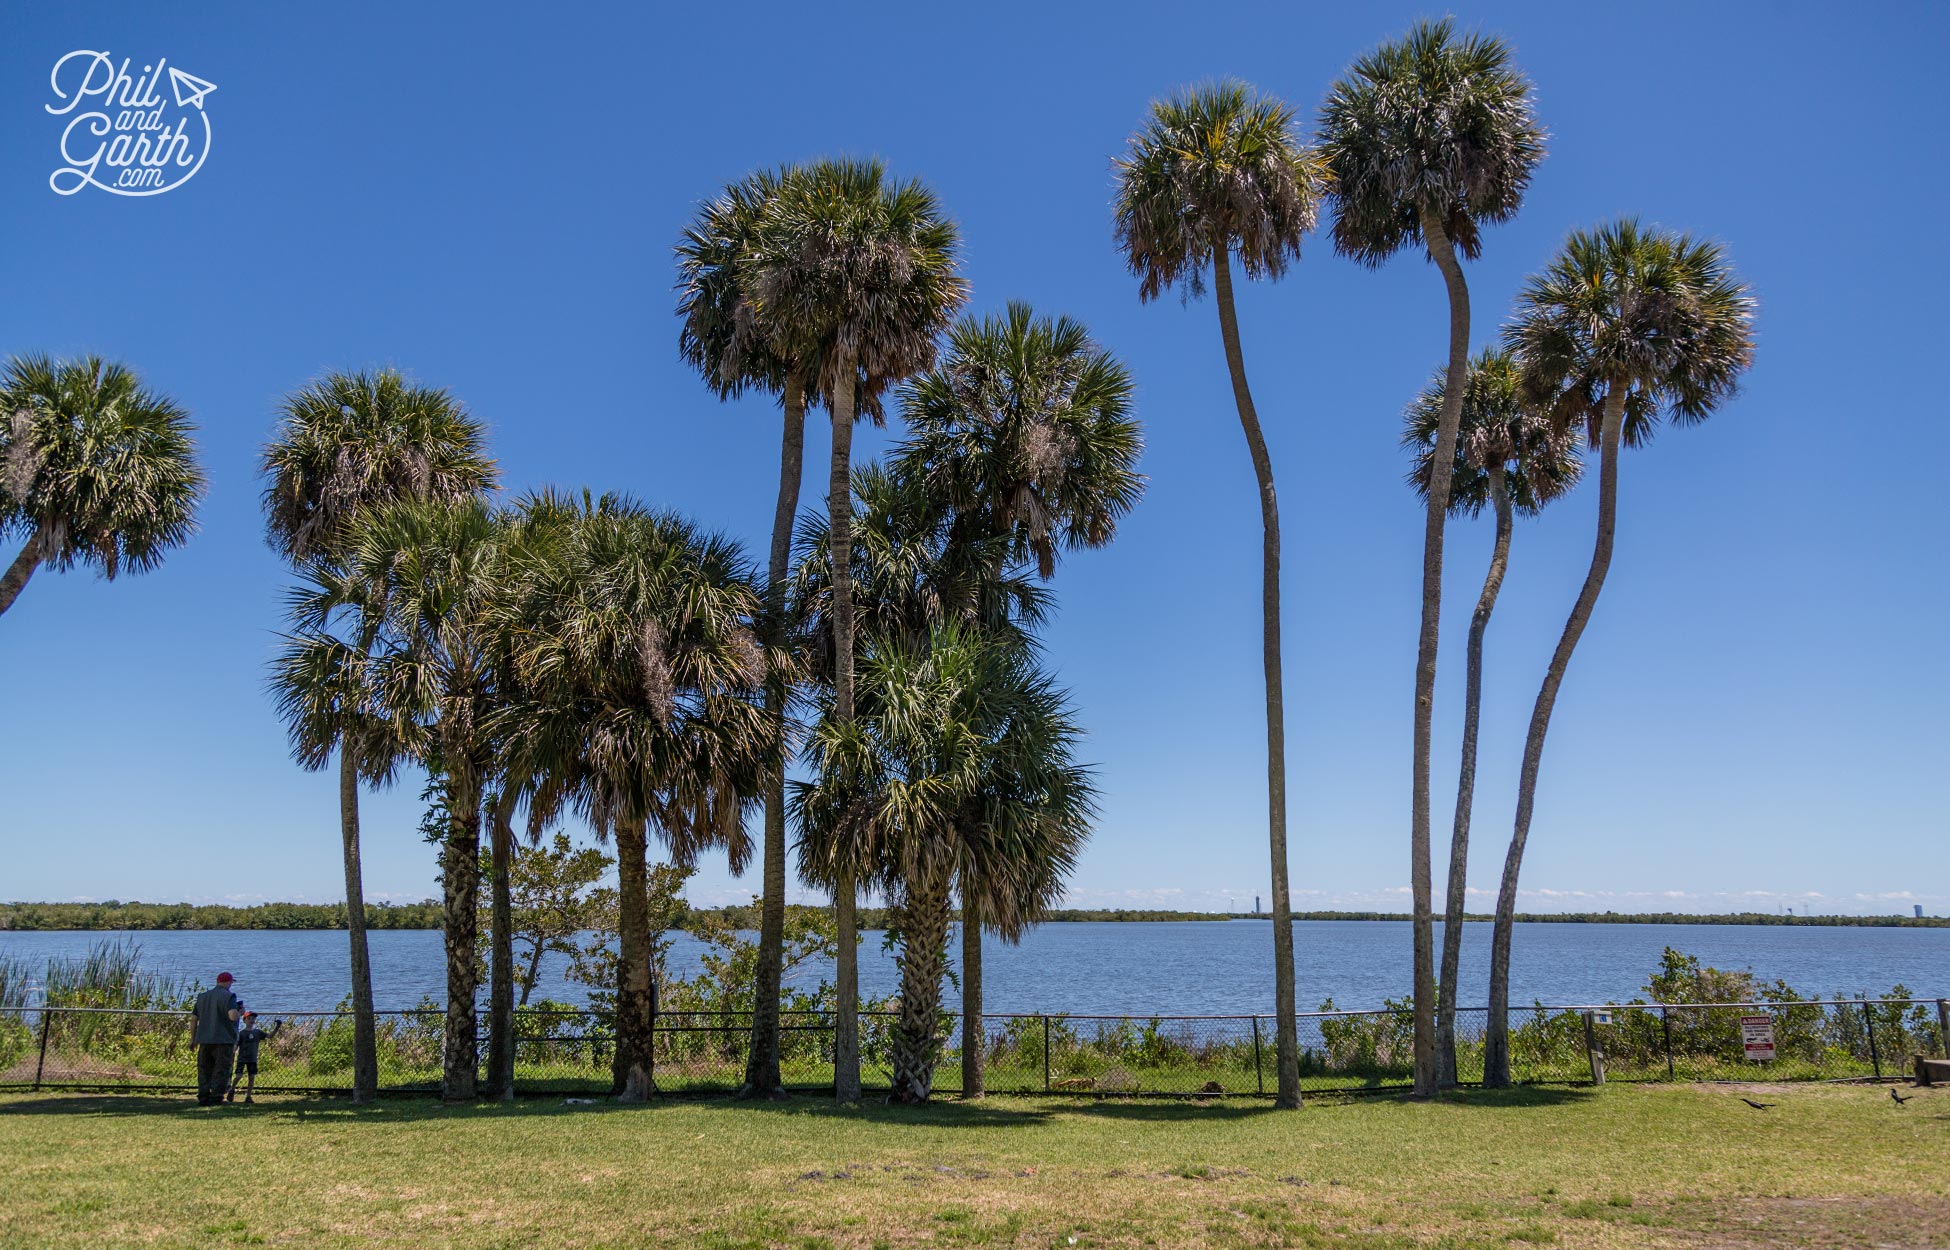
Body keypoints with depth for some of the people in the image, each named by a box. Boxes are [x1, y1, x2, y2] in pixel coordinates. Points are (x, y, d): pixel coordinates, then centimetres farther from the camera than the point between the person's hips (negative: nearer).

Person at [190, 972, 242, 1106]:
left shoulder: (202, 996, 13)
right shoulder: (228, 996, -6)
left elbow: (193, 1018, 13)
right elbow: (233, 1016, -21)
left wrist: (193, 1036, 22)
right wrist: (240, 1013, 1)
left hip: (204, 1039, 5)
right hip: (223, 1039, -5)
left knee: (204, 1070, 11)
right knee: (221, 1070, -1)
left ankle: (203, 1098, 7)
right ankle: (216, 1098, -6)